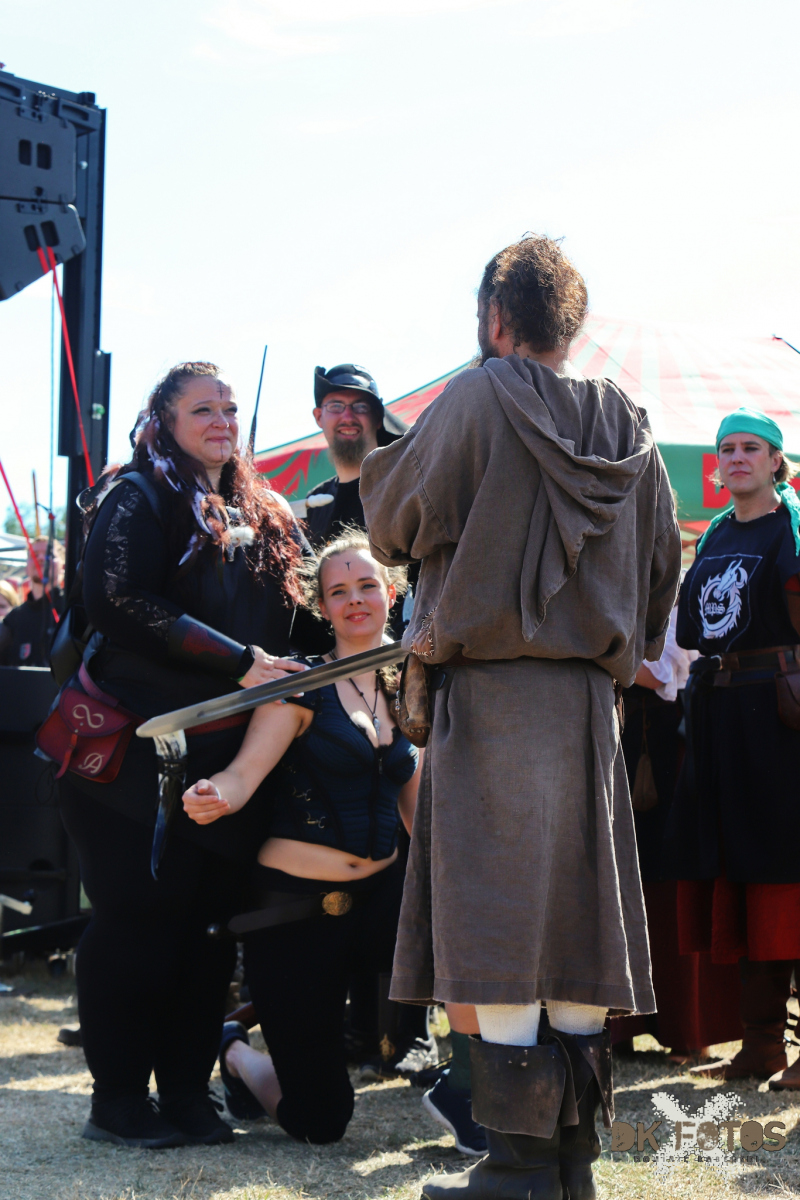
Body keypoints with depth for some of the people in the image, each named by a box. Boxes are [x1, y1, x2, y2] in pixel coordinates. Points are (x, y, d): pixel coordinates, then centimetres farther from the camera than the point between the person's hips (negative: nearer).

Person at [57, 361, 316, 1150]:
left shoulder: (261, 517, 20)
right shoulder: (139, 498, -3)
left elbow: (280, 624, 27)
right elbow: (120, 602, -15)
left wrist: (280, 671, 5)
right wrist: (237, 662, -16)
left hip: (226, 753, 7)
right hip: (140, 749, -7)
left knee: (208, 919, 4)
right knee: (139, 918, -4)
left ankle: (187, 1091, 11)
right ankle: (118, 1100, 3)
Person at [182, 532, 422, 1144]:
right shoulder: (302, 686, -8)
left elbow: (415, 803, 12)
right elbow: (246, 772, -19)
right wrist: (214, 796, -41)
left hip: (379, 893, 4)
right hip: (295, 904, -4)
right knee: (319, 1123, -1)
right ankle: (236, 1050, 31)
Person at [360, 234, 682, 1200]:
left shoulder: (477, 400, -6)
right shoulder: (628, 427, 11)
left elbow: (398, 519, -1)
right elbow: (663, 563, 16)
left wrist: (378, 460, 19)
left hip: (491, 688, -5)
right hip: (591, 696, 6)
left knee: (498, 920, -6)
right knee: (576, 911, 9)